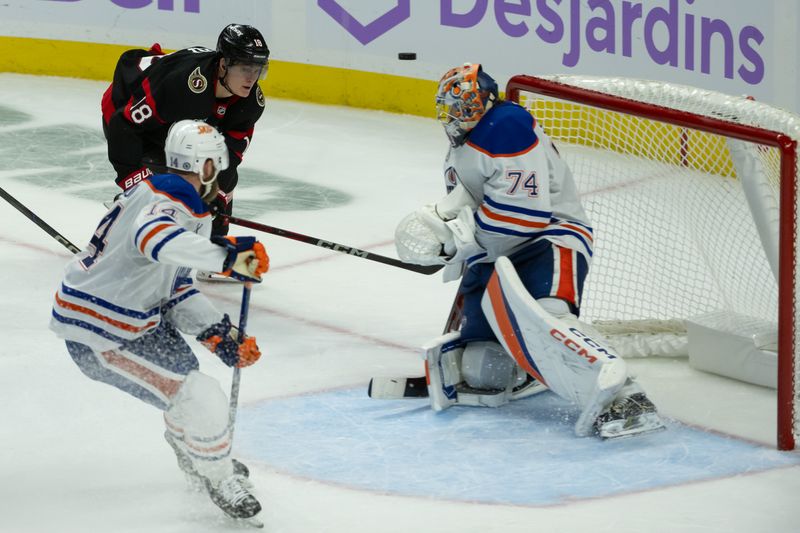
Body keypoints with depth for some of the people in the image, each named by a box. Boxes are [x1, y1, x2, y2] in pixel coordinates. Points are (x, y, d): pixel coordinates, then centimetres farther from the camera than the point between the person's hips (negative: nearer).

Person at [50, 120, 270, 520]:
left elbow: (175, 288, 11)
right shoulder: (172, 203, -23)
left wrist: (218, 333, 3)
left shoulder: (156, 190, 9)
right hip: (99, 337, -11)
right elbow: (154, 237, -50)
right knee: (200, 400, -12)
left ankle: (193, 455, 54)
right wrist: (225, 256, -57)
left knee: (184, 371, 31)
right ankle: (222, 482, 11)